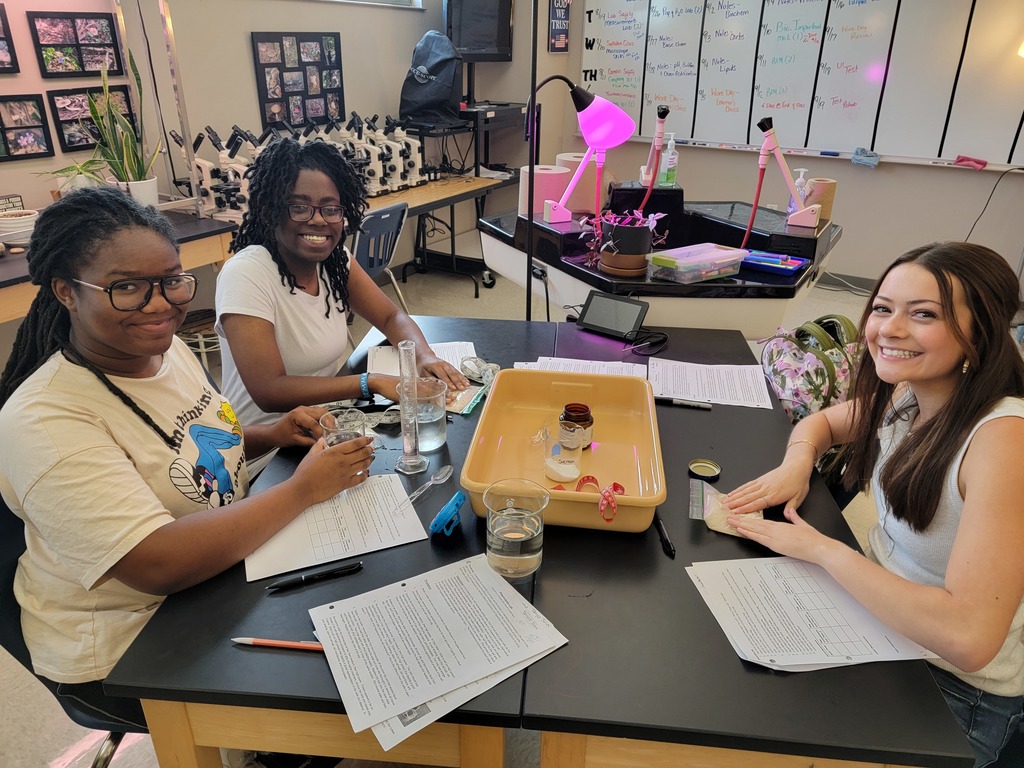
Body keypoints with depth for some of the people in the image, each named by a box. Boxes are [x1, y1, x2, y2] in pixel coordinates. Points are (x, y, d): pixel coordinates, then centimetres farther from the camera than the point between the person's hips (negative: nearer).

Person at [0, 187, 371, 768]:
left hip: (224, 574, 7)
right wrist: (302, 489, -29)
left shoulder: (167, 346, -3)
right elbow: (159, 564, -34)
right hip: (127, 649, -7)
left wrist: (271, 435, -4)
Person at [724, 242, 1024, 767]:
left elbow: (968, 637, -36)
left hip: (953, 686, -6)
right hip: (880, 613, 6)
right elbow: (821, 421, 13)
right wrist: (796, 464, -9)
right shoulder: (908, 394, -7)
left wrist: (822, 548, -27)